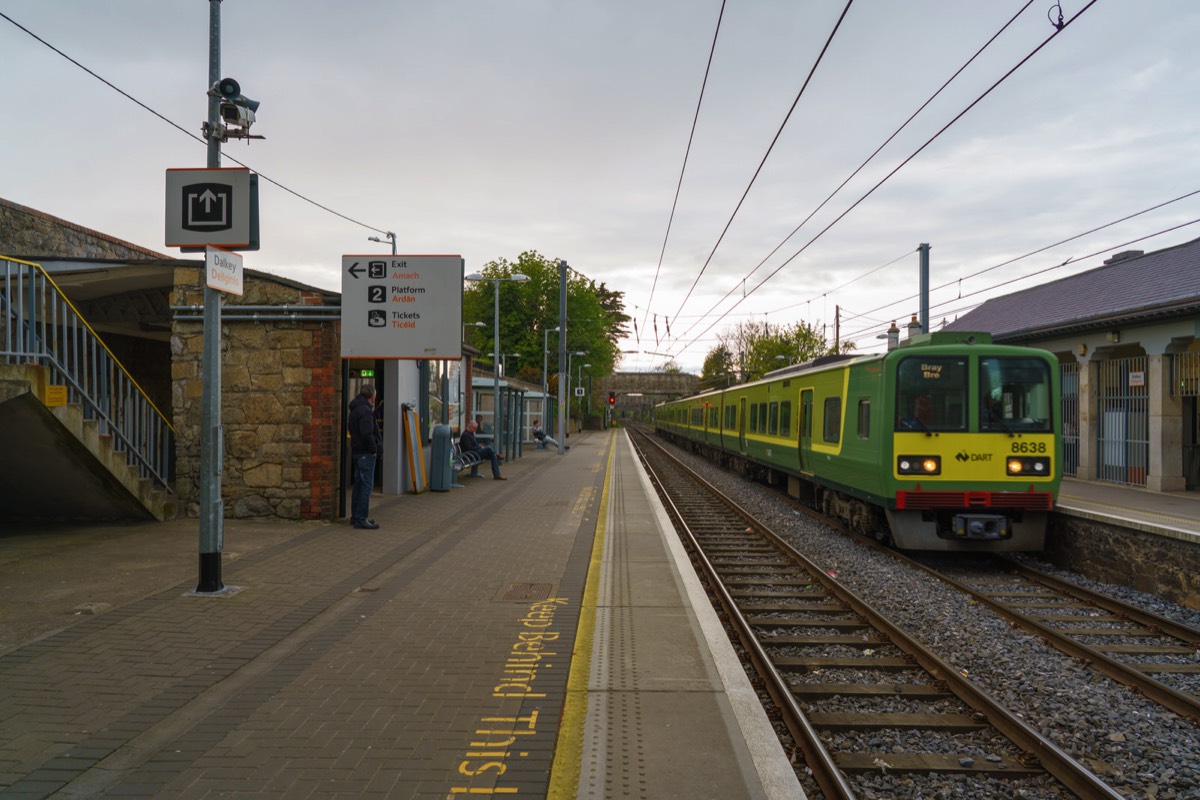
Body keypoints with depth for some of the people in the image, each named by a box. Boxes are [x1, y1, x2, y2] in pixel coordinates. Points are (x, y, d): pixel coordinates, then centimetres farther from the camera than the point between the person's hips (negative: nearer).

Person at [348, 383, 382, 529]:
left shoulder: (355, 409, 15)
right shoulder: (365, 410, -17)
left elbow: (351, 428, 25)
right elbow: (367, 434, -25)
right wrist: (374, 449, -14)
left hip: (357, 451, 10)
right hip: (365, 453, -10)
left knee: (359, 484, 16)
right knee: (366, 485, -7)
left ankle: (356, 517, 23)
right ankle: (361, 519, -5)